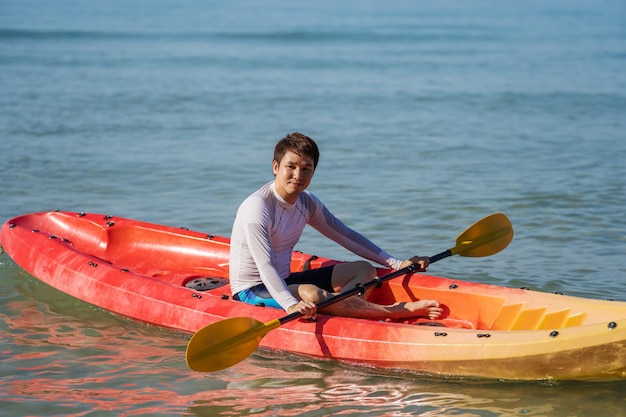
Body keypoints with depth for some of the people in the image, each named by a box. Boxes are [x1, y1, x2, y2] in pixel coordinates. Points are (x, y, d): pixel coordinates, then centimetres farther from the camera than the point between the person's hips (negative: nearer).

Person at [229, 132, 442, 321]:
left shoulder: (307, 203, 4)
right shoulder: (256, 207, -21)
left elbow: (347, 236, 9)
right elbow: (265, 266, -32)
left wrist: (398, 264, 3)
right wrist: (290, 305, -47)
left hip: (284, 281, 9)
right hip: (252, 291, -9)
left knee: (364, 270, 1)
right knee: (311, 295, -37)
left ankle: (335, 317, -31)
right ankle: (397, 311, -32)